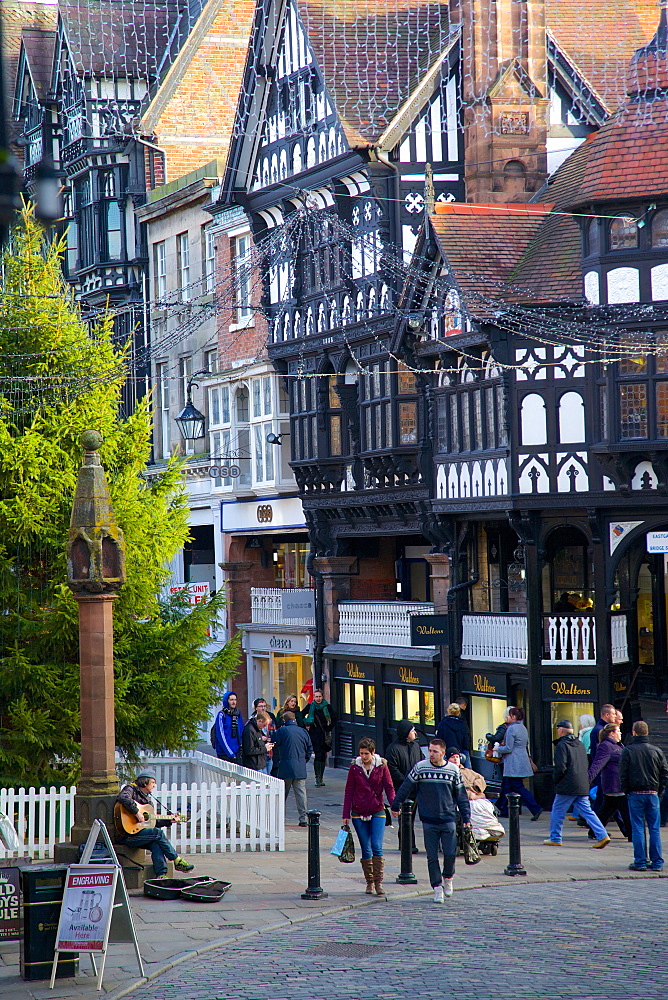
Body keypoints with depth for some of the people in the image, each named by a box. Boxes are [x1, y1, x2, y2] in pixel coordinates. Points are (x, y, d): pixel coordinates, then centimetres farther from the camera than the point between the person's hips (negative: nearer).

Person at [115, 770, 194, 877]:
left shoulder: (147, 799, 23)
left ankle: (161, 874, -30)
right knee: (158, 833, -22)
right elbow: (123, 798, -28)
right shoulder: (131, 790, -2)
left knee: (156, 844, -22)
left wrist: (169, 821, 19)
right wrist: (137, 812, -27)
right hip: (126, 836, -8)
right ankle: (177, 861, -14)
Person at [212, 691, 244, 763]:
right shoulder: (222, 715, -9)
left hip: (236, 752, 6)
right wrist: (230, 753, -15)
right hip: (224, 754, -6)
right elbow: (221, 736, -13)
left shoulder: (238, 714, 9)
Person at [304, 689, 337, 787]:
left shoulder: (327, 707, 3)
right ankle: (318, 778, -13)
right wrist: (306, 726, 3)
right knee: (318, 755, -13)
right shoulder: (310, 707, 1)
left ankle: (321, 778, 14)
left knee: (323, 756, 5)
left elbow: (334, 719, 9)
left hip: (324, 735, 2)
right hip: (314, 734, -2)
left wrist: (329, 729, 2)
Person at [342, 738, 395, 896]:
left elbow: (389, 787, 0)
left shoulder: (381, 766, -1)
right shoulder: (354, 767, 1)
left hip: (377, 812, -1)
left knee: (377, 847, -12)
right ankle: (369, 882, 14)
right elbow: (349, 792, 5)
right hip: (358, 813, 1)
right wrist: (346, 815, 3)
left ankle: (379, 882, -8)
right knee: (366, 850, 4)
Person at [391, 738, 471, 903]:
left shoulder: (453, 770, 1)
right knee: (432, 857, 1)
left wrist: (466, 817, 6)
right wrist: (395, 806, 12)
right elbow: (406, 788, 7)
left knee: (450, 853, -5)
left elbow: (461, 795, 8)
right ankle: (437, 887, 10)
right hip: (428, 820, 0)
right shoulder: (420, 768, -2)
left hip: (448, 820, 0)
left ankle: (448, 877, 22)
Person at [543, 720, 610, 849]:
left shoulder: (562, 745, -10)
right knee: (587, 811, 6)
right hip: (583, 787, 7)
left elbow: (560, 767, -17)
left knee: (557, 811, 7)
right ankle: (602, 836, -5)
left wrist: (555, 779, -1)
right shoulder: (580, 745, 14)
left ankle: (555, 839, 13)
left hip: (567, 787, -7)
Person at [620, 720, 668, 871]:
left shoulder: (628, 751, -5)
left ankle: (640, 862, 0)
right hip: (653, 794, 2)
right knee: (654, 829, 5)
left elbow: (623, 774, -7)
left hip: (635, 794, -2)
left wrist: (626, 791, 4)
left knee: (638, 829, 2)